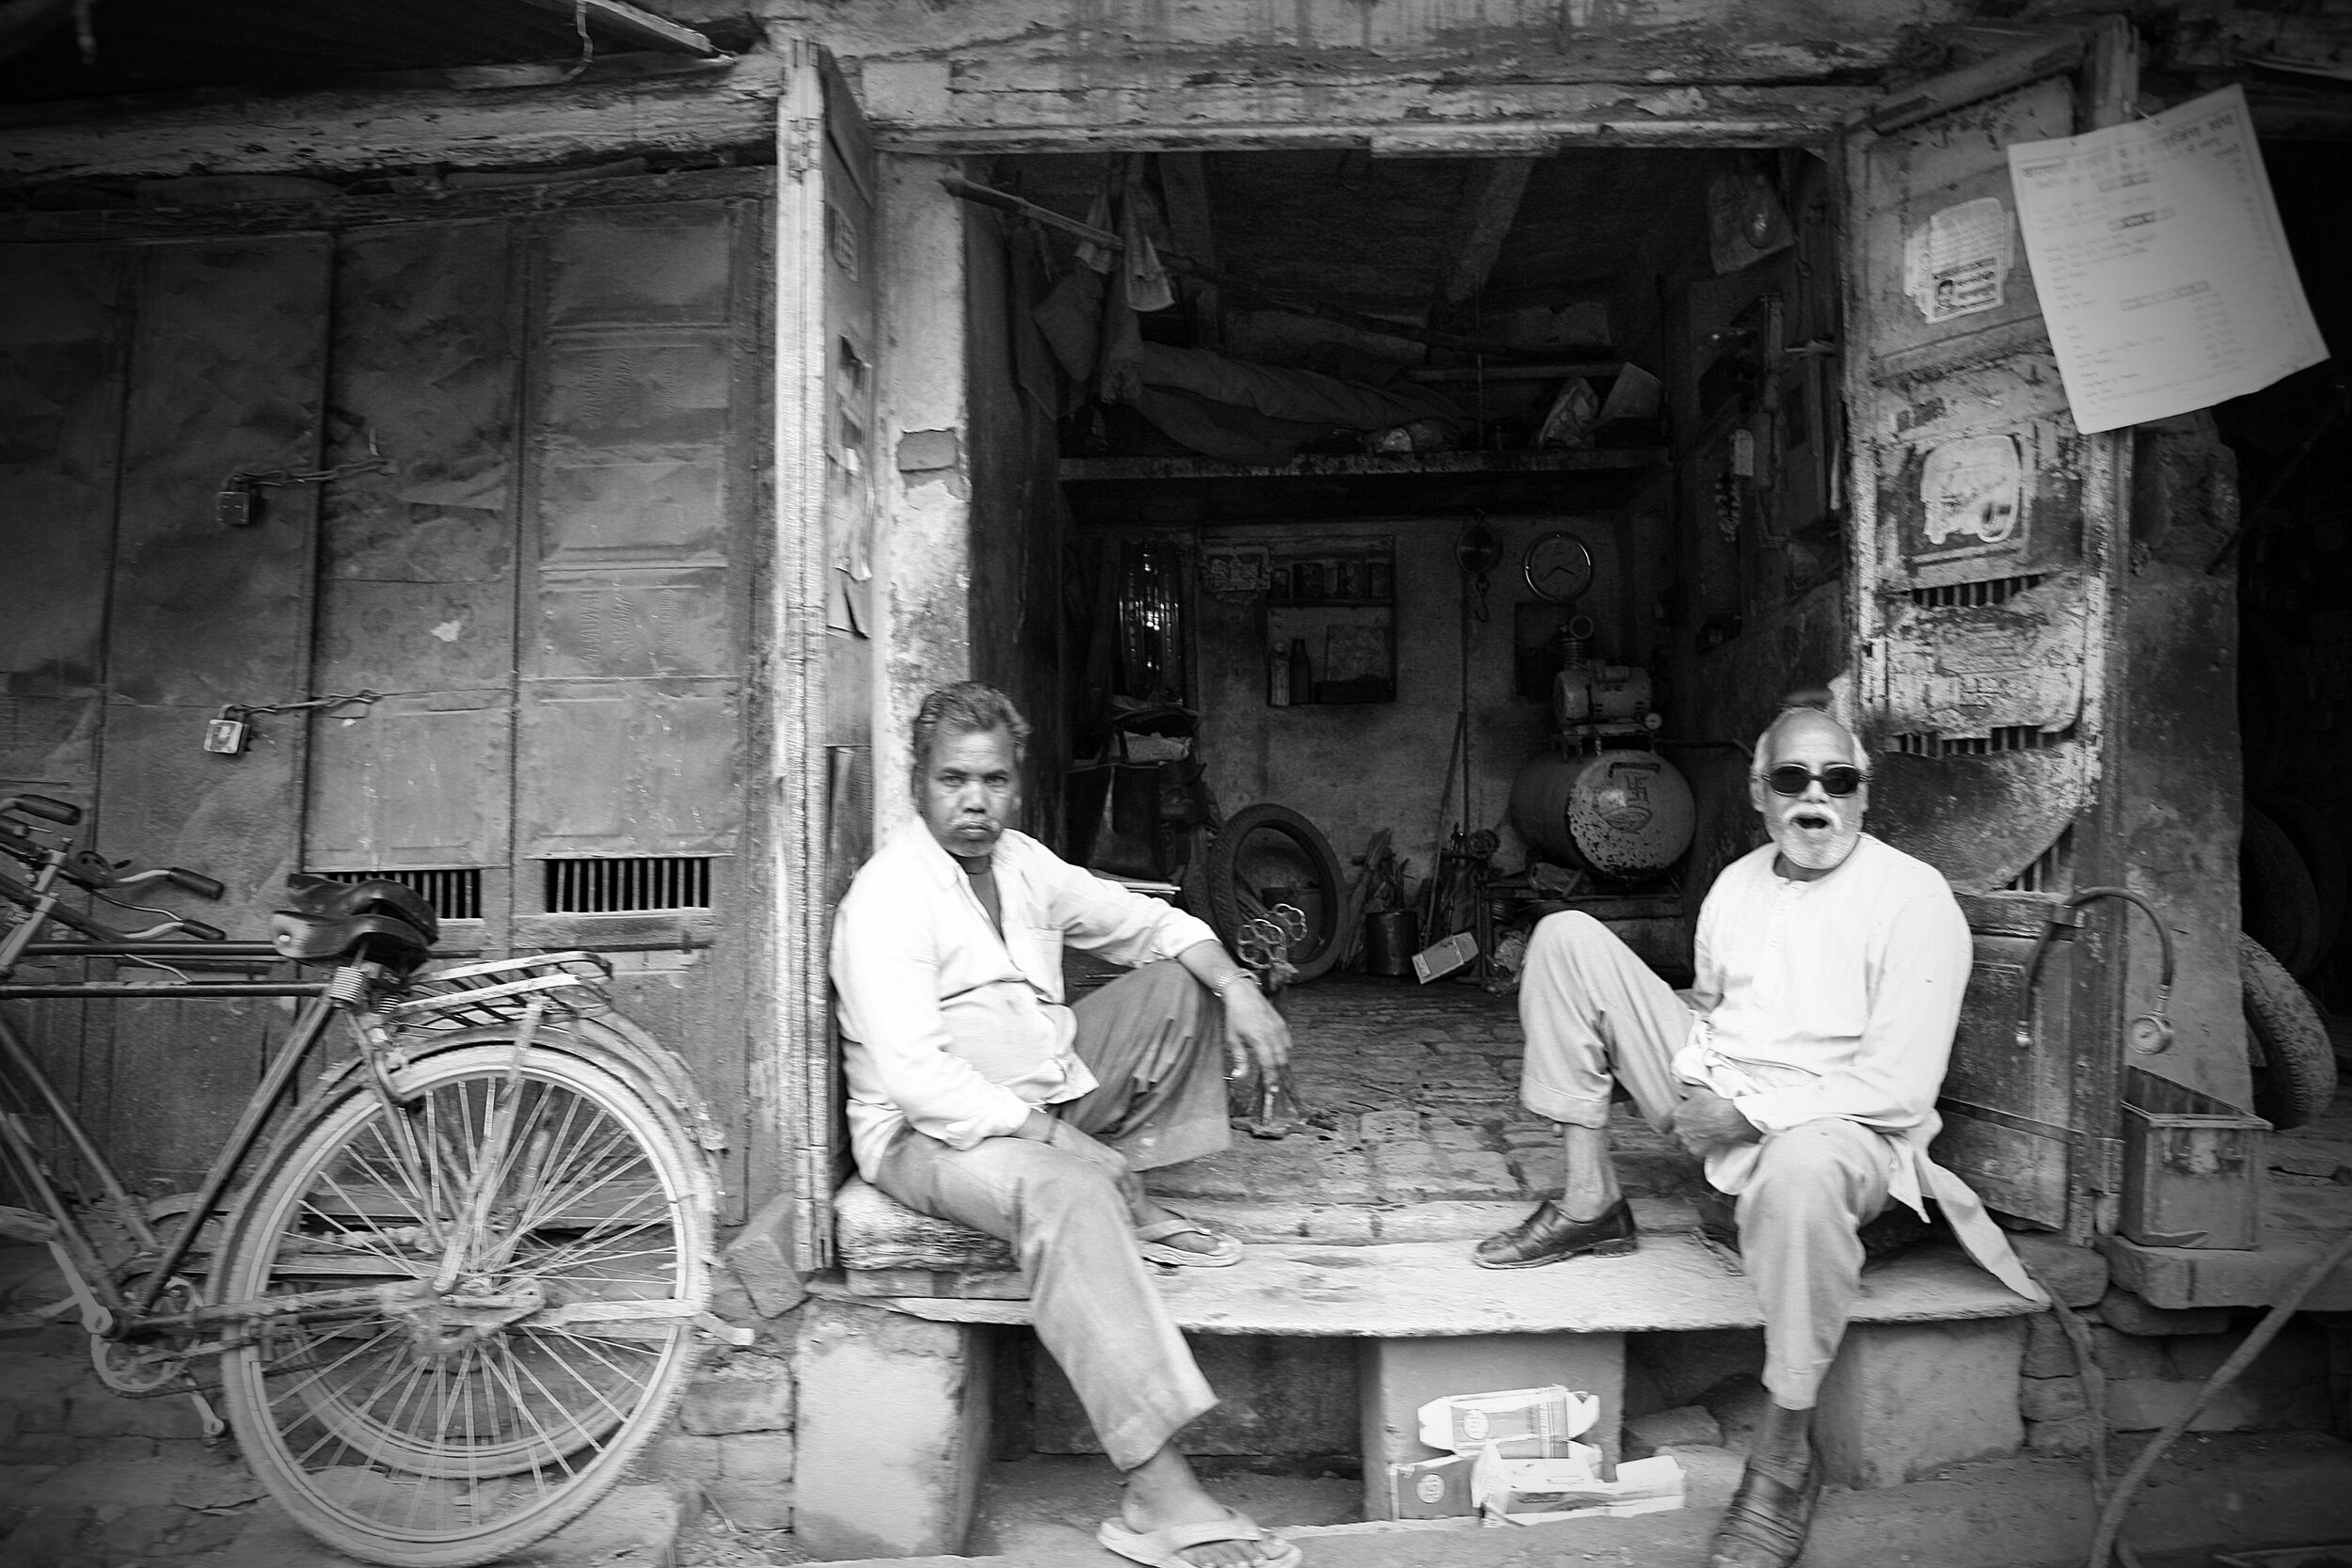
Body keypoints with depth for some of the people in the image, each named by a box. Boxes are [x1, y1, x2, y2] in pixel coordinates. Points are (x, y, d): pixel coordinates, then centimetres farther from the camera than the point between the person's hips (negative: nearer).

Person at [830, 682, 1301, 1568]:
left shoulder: (1020, 862, 7)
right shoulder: (888, 896, -17)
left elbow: (1150, 922, 15)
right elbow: (913, 1073, -26)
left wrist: (1236, 987, -3)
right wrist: (1049, 1134, -27)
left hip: (1046, 1100, 9)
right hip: (935, 1131, -9)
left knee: (1178, 983, 8)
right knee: (1067, 1193, -39)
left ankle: (1134, 1208, -2)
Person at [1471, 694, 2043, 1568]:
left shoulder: (1912, 898, -13)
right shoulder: (1738, 882, 8)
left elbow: (1897, 1089, -19)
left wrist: (1748, 1115, -20)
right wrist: (1689, 1072, 1)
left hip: (1837, 1126, -7)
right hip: (1719, 1104, 7)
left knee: (1801, 1168, -46)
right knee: (1566, 937, 0)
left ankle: (1785, 1457, -25)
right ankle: (1590, 1203, -1)